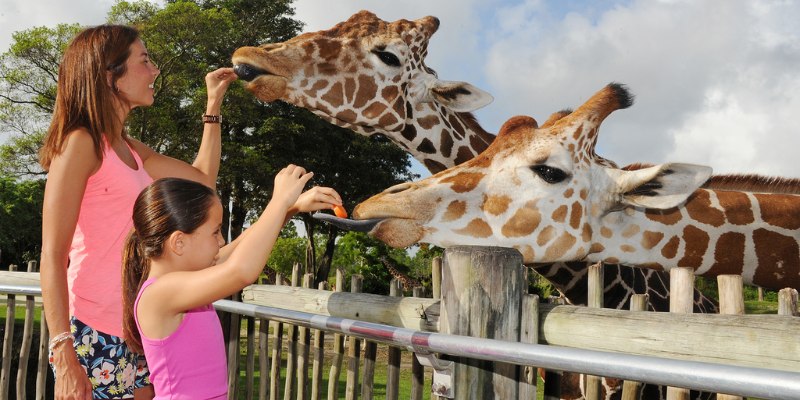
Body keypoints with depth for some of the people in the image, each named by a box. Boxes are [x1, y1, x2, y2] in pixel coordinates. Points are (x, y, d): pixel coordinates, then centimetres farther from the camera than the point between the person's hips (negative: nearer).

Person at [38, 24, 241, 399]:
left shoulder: (131, 150, 13)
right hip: (95, 335, -8)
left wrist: (213, 104, 21)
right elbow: (52, 255, -14)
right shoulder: (80, 143, -11)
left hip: (135, 331, 8)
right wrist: (64, 356, -20)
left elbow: (203, 178, 21)